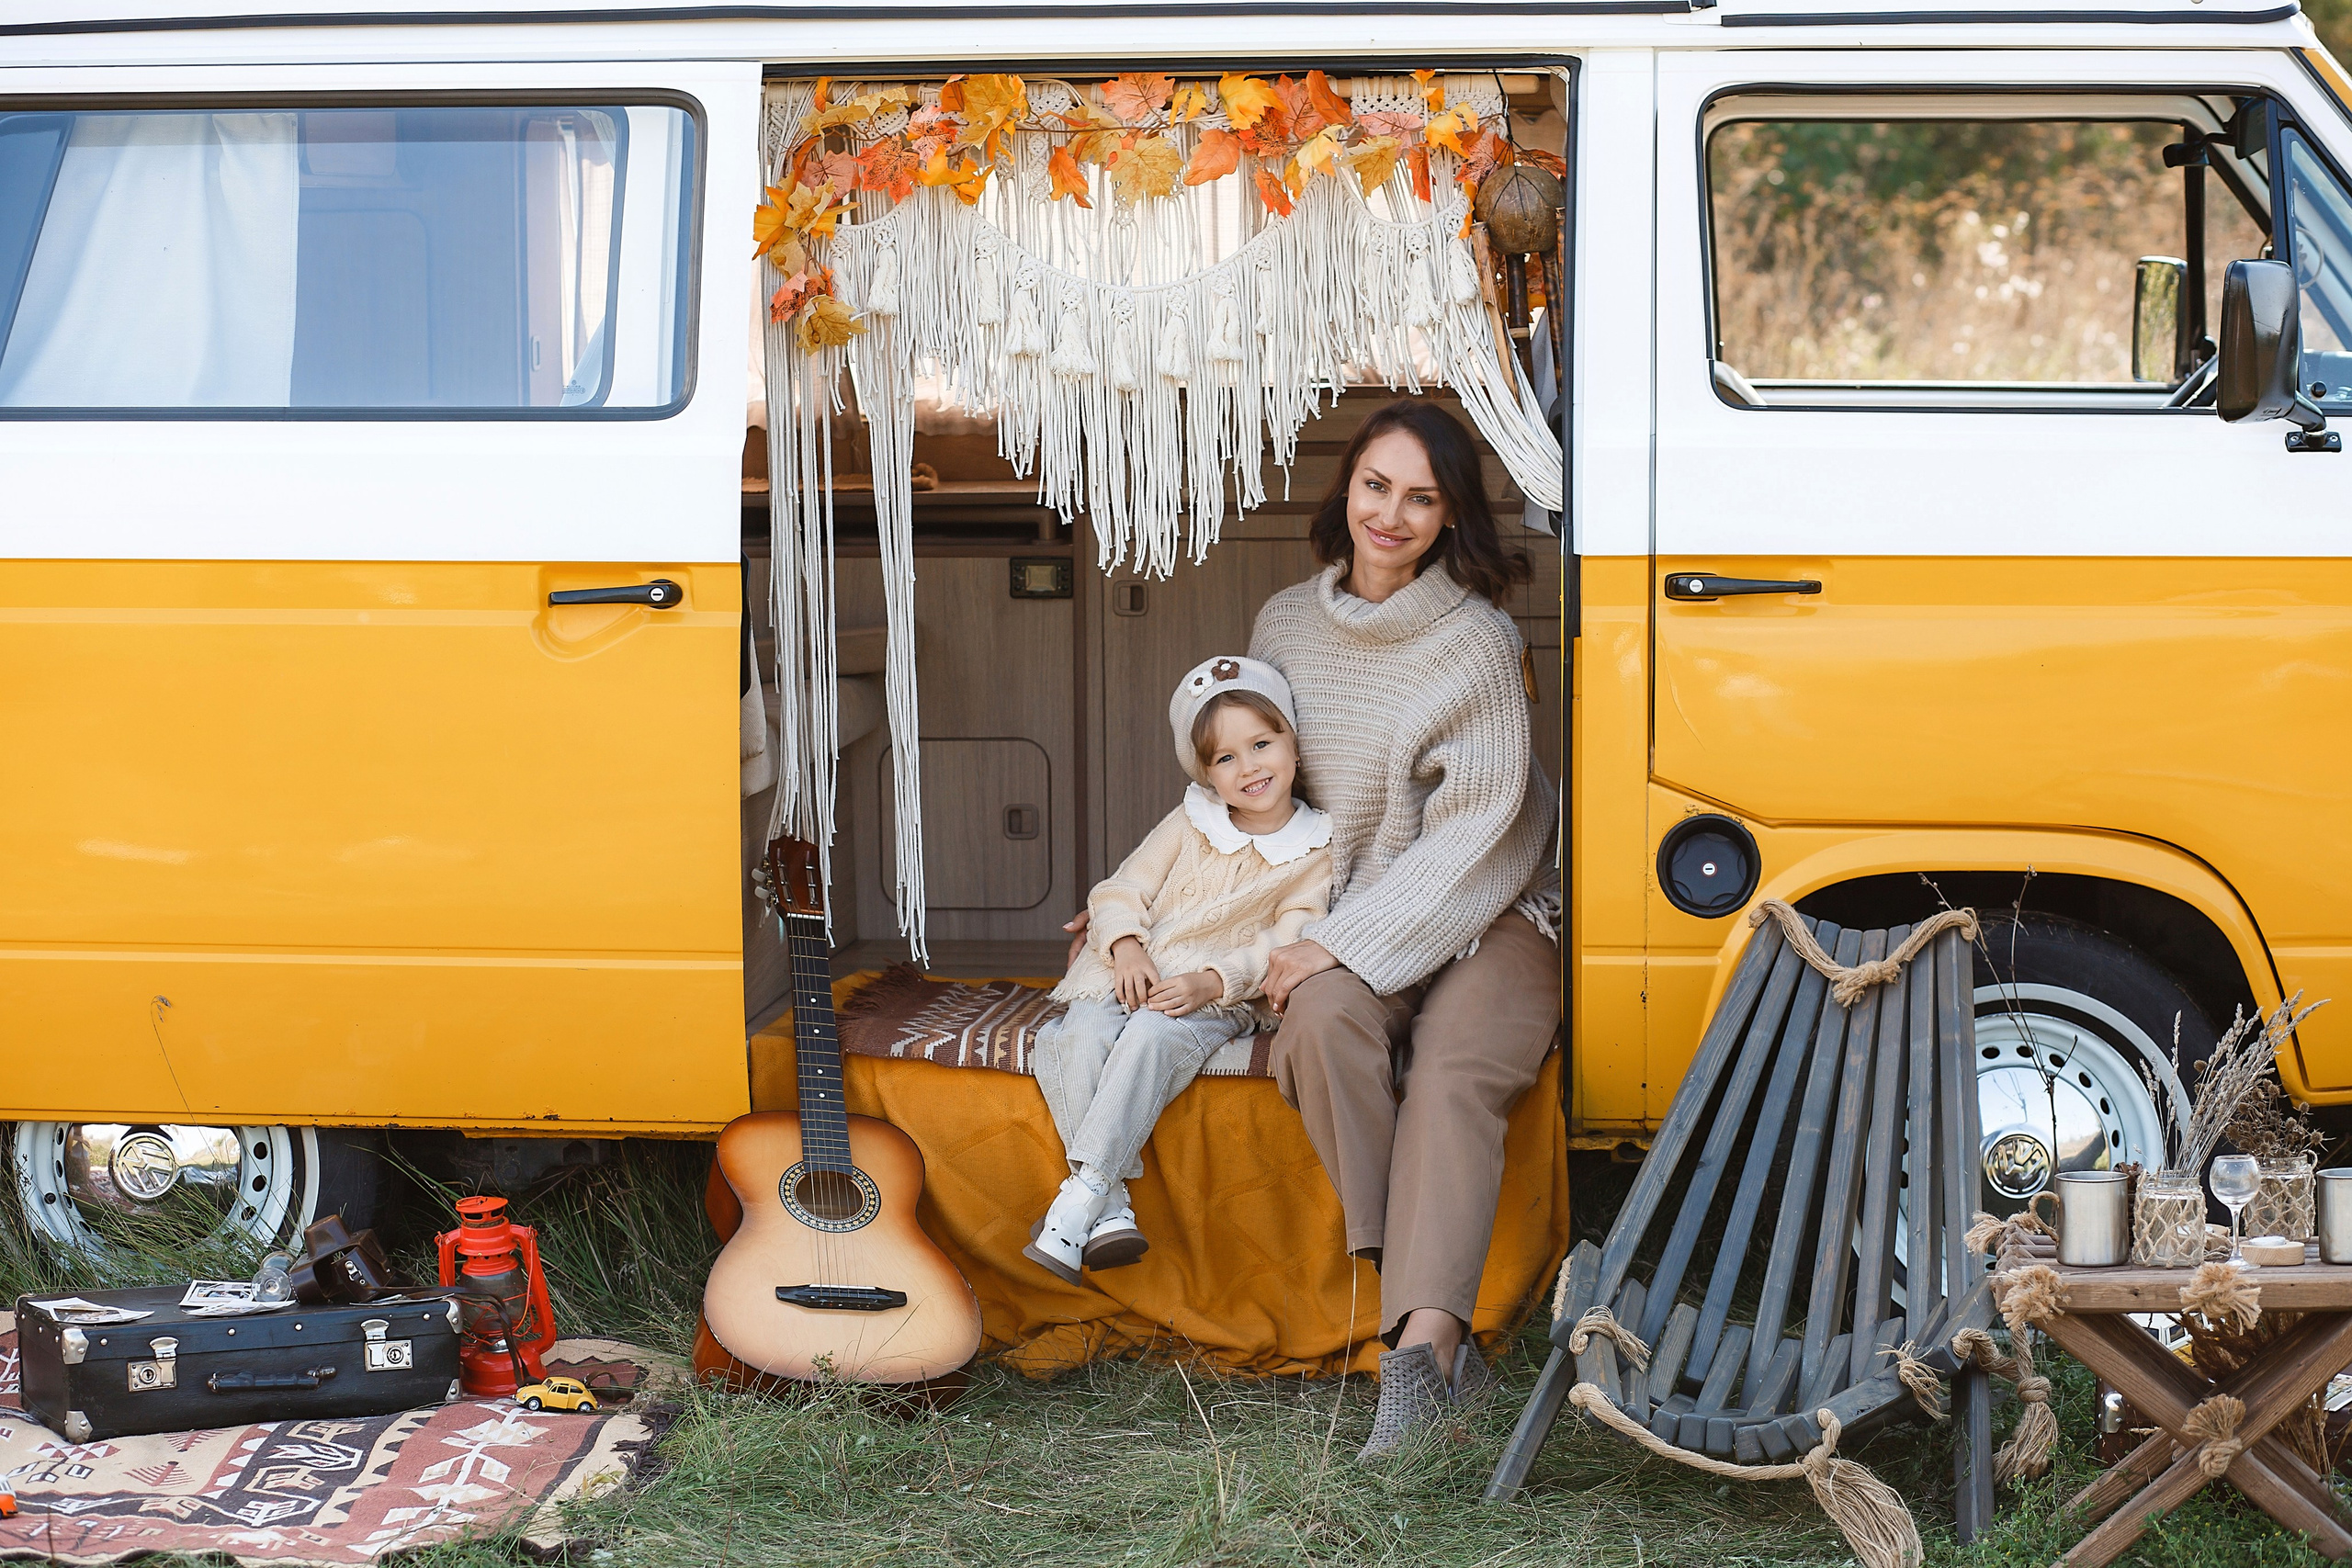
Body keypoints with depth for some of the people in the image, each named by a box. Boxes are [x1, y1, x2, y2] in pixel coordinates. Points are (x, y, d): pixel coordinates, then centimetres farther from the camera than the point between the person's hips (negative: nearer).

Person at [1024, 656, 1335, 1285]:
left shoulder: (1313, 852, 1)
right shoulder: (1188, 825, 9)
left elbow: (1284, 946, -6)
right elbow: (1121, 891, 6)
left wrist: (1211, 982, -21)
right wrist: (1127, 947, -15)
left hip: (1223, 997, -3)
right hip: (1131, 976, 3)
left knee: (1152, 1037, -35)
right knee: (1083, 1036, -29)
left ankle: (1082, 1193, -36)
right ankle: (1111, 1208, -32)